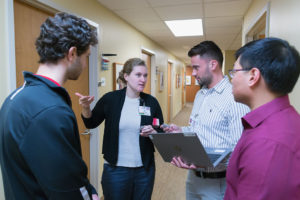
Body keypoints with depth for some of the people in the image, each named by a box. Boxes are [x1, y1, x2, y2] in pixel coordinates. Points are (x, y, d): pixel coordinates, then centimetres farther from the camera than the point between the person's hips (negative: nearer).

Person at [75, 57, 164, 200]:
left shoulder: (151, 102, -3)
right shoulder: (110, 99, -7)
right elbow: (91, 124, 5)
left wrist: (153, 132, -17)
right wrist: (86, 107, -14)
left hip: (145, 169, 2)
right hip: (115, 170, -2)